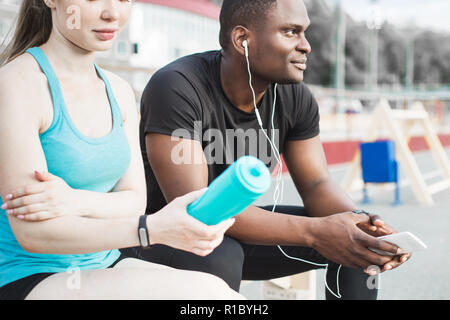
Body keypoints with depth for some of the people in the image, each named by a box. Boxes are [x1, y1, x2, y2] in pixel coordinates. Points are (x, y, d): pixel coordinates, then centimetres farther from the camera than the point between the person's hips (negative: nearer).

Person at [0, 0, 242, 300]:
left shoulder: (119, 91, 8)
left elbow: (134, 201, 4)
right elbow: (32, 232, -20)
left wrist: (76, 201, -19)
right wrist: (155, 228, -32)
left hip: (106, 265, 7)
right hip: (27, 282, -6)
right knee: (208, 292, -26)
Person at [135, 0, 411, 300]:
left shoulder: (295, 97, -8)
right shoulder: (176, 88, -28)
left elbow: (317, 185, -3)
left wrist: (361, 222, -27)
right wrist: (314, 232, -40)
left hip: (235, 231, 6)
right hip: (161, 238, -6)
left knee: (356, 242, -5)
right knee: (220, 259, -38)